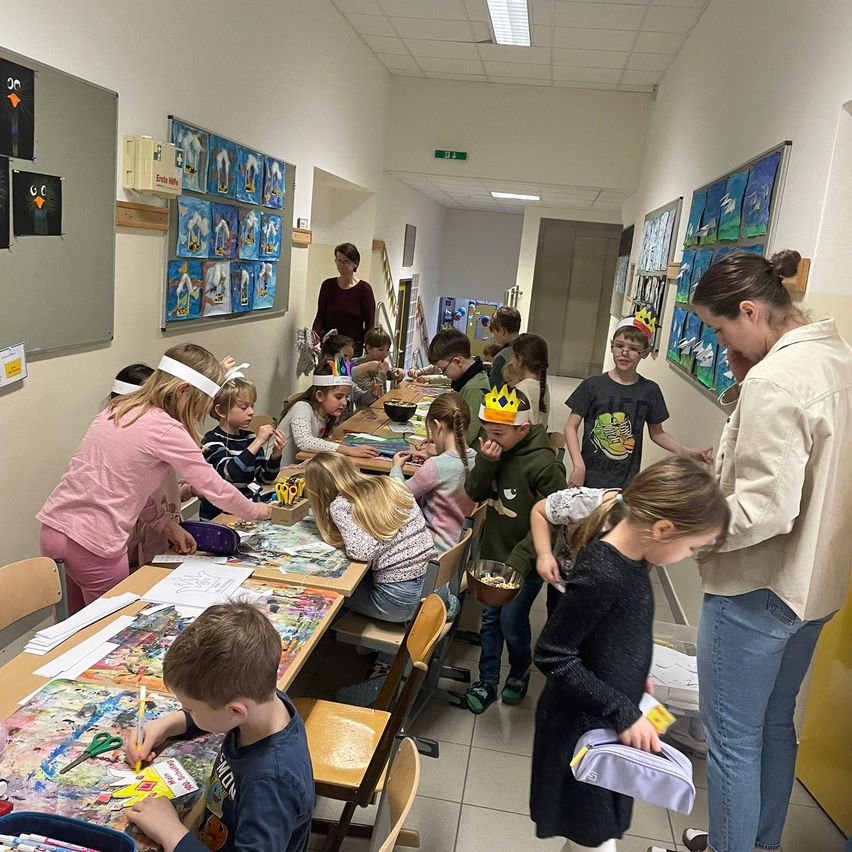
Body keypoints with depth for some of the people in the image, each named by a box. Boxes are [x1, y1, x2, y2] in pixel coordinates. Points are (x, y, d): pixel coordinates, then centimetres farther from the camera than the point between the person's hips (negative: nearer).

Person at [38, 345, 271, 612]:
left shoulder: (118, 410, 8)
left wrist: (167, 524, 10)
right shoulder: (165, 430, -15)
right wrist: (256, 511, 8)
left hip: (53, 527, 8)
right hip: (93, 544, -8)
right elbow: (215, 488, -9)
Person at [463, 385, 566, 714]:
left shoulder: (543, 464, -25)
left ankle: (519, 672, 38)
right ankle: (487, 682, 31)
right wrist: (485, 463, -23)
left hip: (525, 562, -5)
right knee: (490, 617, 15)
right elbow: (475, 494, -5)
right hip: (493, 553, 6)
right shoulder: (495, 449, -6)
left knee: (511, 619, 9)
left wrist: (522, 557, -24)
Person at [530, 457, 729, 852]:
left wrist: (633, 674, 11)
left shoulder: (630, 558, -2)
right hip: (583, 727, -8)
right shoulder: (601, 575, -30)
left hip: (608, 723, 8)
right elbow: (553, 656, -26)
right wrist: (623, 713, -23)